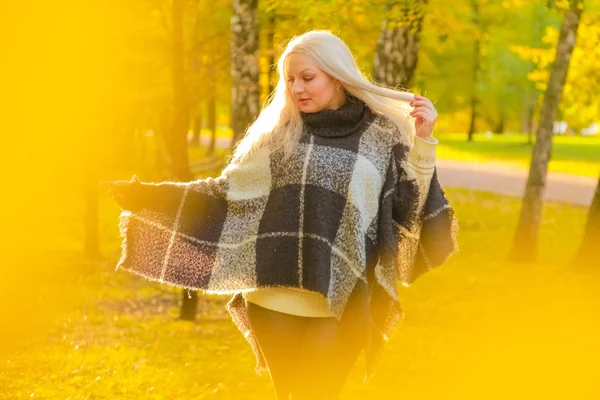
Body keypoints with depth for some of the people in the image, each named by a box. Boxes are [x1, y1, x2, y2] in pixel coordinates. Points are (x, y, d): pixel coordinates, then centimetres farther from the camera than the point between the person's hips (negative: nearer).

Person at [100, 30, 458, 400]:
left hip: (339, 303, -2)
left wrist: (423, 143, -13)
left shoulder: (383, 134, 3)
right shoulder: (278, 131, 9)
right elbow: (228, 193, 12)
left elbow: (411, 208, -3)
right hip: (273, 298, 2)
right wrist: (147, 195, 8)